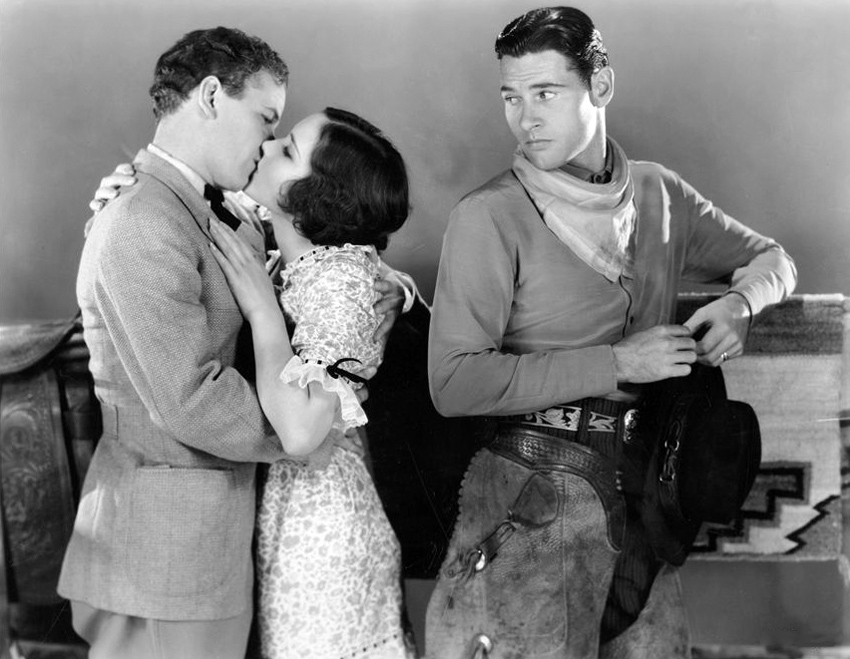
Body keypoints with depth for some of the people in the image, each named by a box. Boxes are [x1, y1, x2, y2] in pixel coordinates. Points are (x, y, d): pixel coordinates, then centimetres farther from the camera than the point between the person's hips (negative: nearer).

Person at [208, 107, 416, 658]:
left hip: (315, 523, -8)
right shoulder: (309, 260, -1)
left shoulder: (337, 279, -25)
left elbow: (300, 431, -34)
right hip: (299, 508, 8)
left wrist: (262, 306, -25)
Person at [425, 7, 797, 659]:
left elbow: (772, 258, 21)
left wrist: (741, 301, -3)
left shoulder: (659, 193, 6)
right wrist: (616, 363, -17)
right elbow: (455, 384, -19)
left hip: (639, 498, 5)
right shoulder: (491, 216, -11)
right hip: (532, 500, -5)